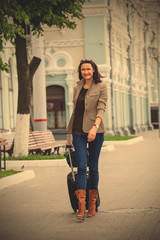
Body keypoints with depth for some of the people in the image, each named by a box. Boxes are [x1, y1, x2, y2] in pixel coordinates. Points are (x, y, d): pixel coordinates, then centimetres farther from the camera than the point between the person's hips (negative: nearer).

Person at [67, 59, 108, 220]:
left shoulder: (101, 87, 0)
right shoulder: (77, 88, 14)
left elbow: (101, 108, -11)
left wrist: (95, 126, -27)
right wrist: (72, 134, 17)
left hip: (94, 130, -3)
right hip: (78, 131, 3)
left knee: (93, 166, 4)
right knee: (81, 166, -10)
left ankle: (92, 205, 15)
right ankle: (81, 207, -15)